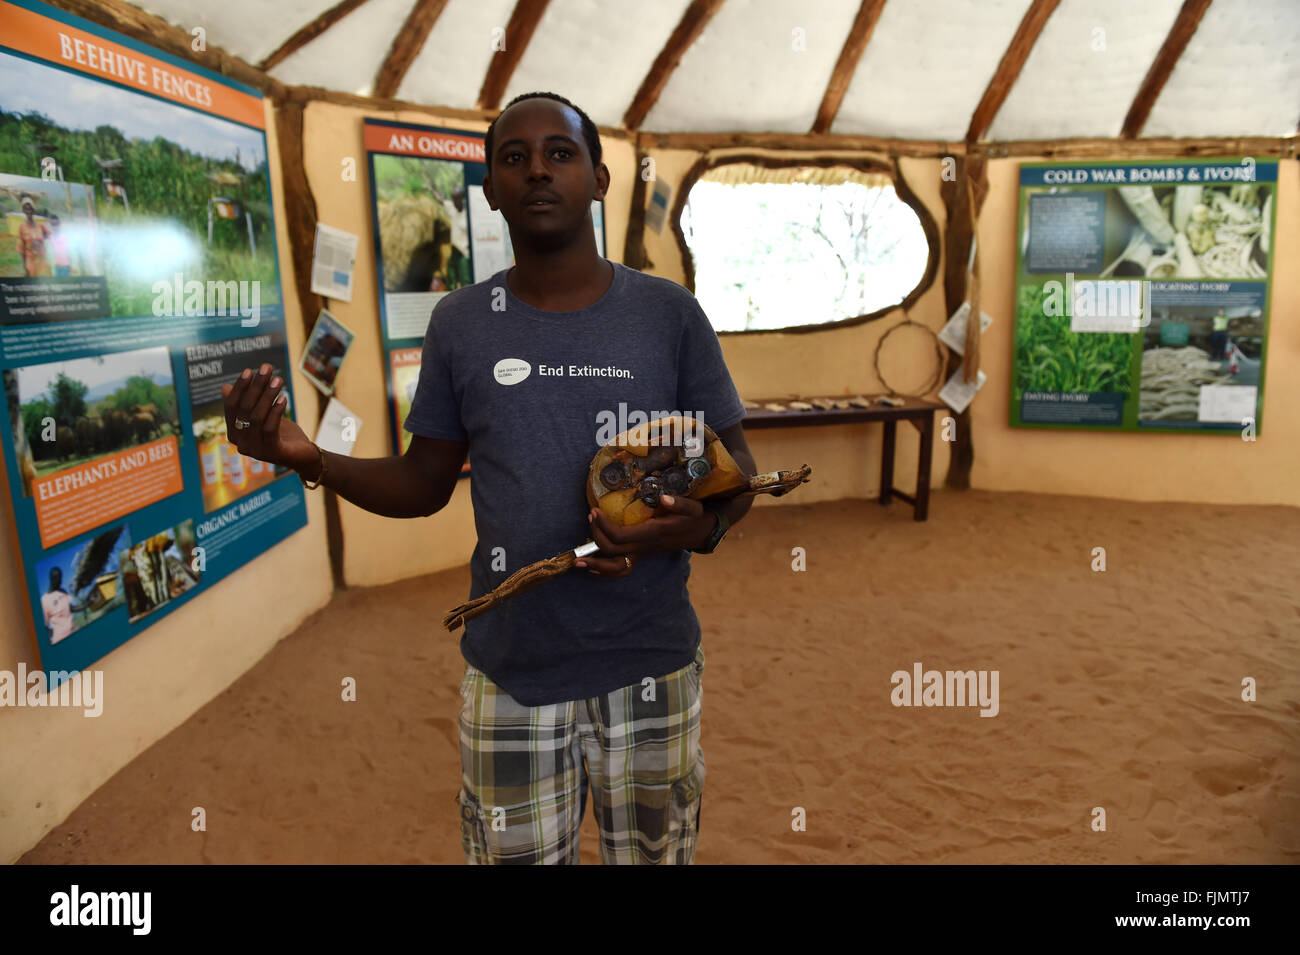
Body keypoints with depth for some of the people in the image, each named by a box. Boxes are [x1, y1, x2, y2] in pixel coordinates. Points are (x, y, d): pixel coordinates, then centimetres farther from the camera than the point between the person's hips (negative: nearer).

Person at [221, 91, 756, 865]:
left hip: (651, 665, 0)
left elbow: (737, 470, 1)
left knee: (655, 853, 17)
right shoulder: (461, 324, 3)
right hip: (511, 673, 1)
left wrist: (699, 526, -21)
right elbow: (424, 485, 8)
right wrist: (308, 459, -9)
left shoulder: (670, 313, -3)